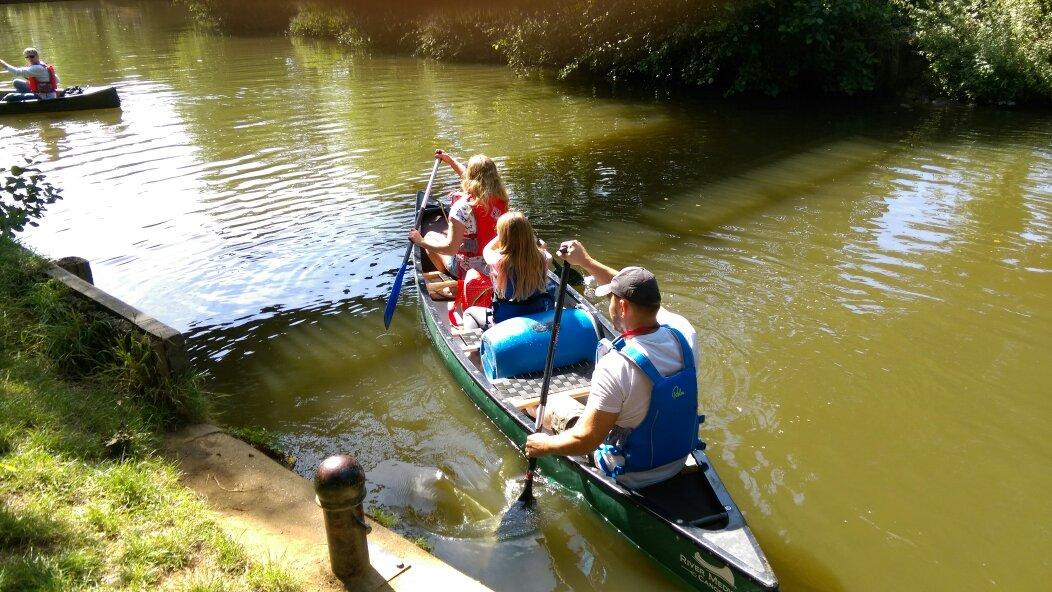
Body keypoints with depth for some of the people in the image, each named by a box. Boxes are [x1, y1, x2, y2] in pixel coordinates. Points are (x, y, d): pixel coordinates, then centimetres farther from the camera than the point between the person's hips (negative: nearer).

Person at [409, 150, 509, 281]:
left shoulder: (462, 207, -29)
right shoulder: (500, 198, -8)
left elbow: (451, 248, -27)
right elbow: (471, 177, 12)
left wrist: (421, 241, -13)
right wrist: (450, 160, 22)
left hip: (469, 270, -7)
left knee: (430, 236, 19)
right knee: (447, 233, 28)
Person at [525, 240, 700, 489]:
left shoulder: (616, 367, -34)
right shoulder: (683, 331, -16)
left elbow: (585, 440, -27)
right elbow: (640, 294, 2)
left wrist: (544, 446, -9)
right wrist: (586, 261, 7)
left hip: (632, 475, -6)